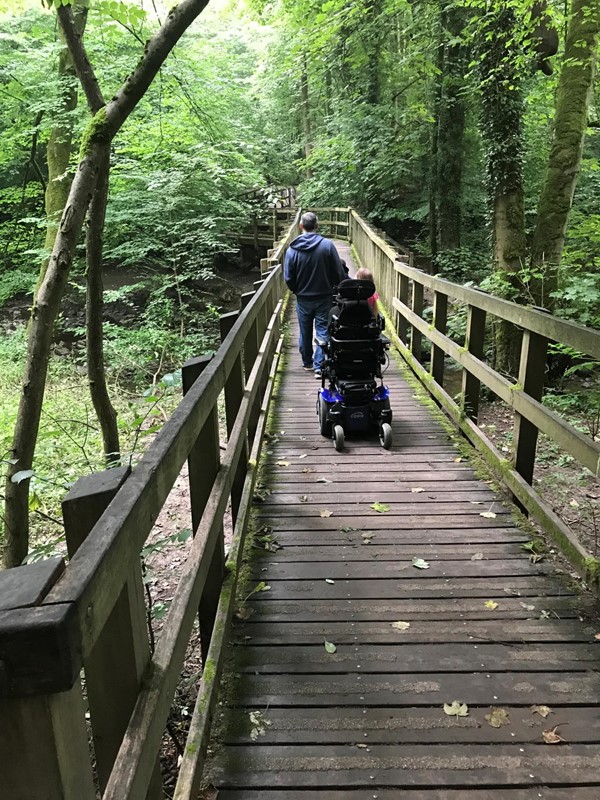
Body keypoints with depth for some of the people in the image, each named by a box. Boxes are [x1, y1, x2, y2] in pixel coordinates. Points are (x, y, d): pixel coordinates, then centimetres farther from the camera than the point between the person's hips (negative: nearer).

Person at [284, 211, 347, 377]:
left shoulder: (293, 249, -9)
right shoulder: (327, 245, -13)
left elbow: (288, 278, -6)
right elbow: (339, 272, -9)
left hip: (303, 299, 2)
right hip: (324, 297, -2)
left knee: (305, 332, 16)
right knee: (322, 331, 5)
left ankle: (307, 363, 30)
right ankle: (319, 366, 1)